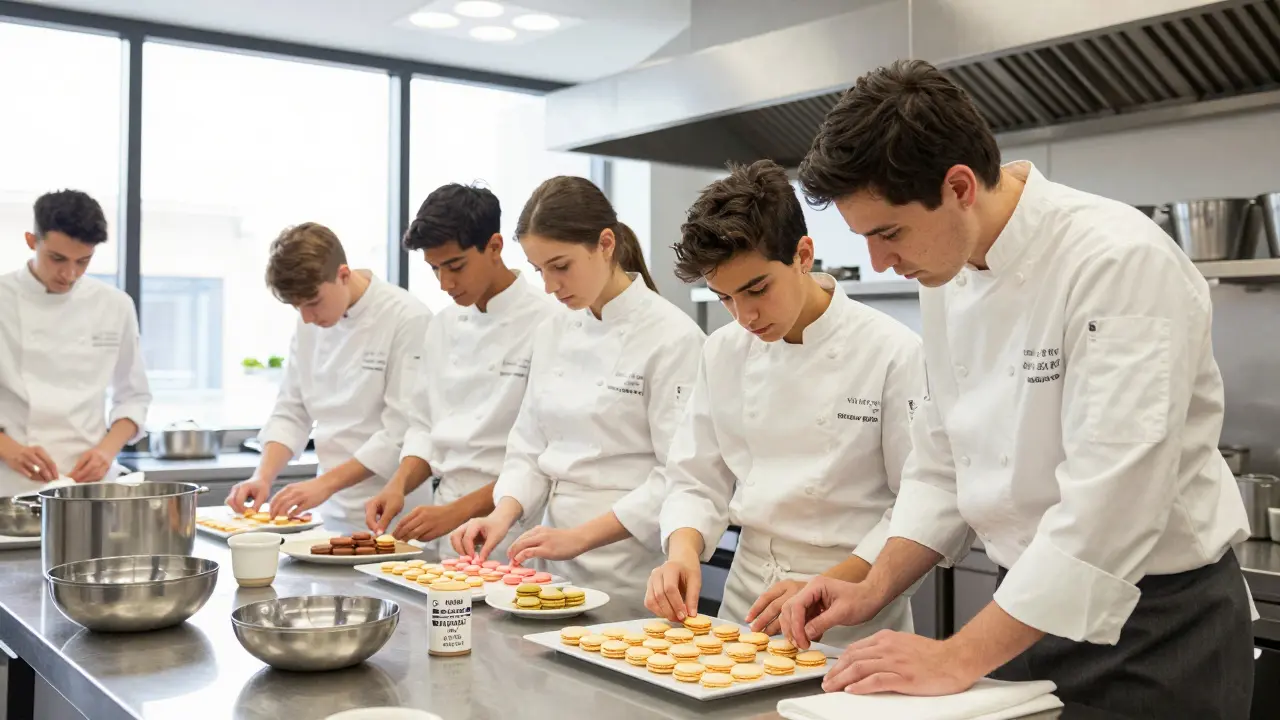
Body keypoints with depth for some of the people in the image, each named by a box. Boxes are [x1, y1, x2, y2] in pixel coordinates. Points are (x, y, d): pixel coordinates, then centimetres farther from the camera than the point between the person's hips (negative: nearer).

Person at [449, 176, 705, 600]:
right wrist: (504, 514, -7)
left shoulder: (673, 337, -14)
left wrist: (581, 536, -21)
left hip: (632, 577, -6)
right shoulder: (553, 334, 7)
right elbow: (530, 449, 11)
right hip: (558, 565, 6)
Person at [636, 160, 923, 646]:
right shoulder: (723, 352, 5)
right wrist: (683, 551, -10)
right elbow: (696, 479, 9)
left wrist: (827, 587, -19)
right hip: (746, 603, 4)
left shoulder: (894, 353, -11)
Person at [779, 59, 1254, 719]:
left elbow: (1110, 500, -29)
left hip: (1160, 622, -6)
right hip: (1029, 609, 7)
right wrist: (875, 589, -3)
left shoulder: (1124, 264, -24)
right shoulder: (948, 276, 0)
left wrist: (958, 659, -27)